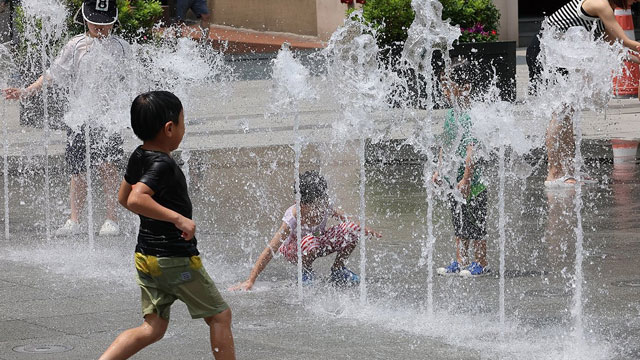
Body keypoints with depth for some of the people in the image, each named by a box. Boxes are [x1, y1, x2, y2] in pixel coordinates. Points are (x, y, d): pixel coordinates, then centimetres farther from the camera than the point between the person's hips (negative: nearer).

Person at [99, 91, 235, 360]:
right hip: (175, 259, -9)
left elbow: (123, 198, 19)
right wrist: (178, 218, -35)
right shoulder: (162, 164, -22)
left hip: (146, 255, 9)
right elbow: (136, 199, -36)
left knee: (153, 328, 12)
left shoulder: (138, 157, 6)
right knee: (219, 315, 7)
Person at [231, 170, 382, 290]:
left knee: (351, 230, -17)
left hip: (319, 244, 5)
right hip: (293, 250, -5)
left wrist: (363, 229, 4)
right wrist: (250, 281, -38)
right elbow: (270, 250, -35)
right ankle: (305, 272, -8)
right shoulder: (293, 218, -35)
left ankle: (338, 270, 5)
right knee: (309, 242, -41)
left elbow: (339, 216, 6)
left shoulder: (325, 207, -22)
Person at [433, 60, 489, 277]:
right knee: (459, 225, 16)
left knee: (475, 225, 0)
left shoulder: (470, 116, -17)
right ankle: (460, 262, 24)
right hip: (453, 180, 9)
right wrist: (439, 170, 17)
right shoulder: (450, 114, 10)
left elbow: (472, 150, -21)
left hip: (470, 181, -9)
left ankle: (481, 263, 8)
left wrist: (466, 179, -22)